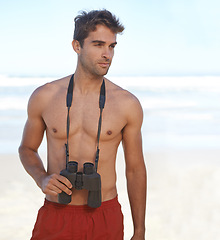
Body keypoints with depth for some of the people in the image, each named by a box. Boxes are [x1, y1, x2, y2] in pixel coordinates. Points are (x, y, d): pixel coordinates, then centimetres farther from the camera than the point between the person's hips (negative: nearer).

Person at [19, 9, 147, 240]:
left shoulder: (127, 104, -4)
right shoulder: (43, 97, -2)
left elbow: (135, 169, 4)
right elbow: (27, 149, 13)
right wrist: (42, 180, -8)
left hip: (105, 219, 0)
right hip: (55, 218, 1)